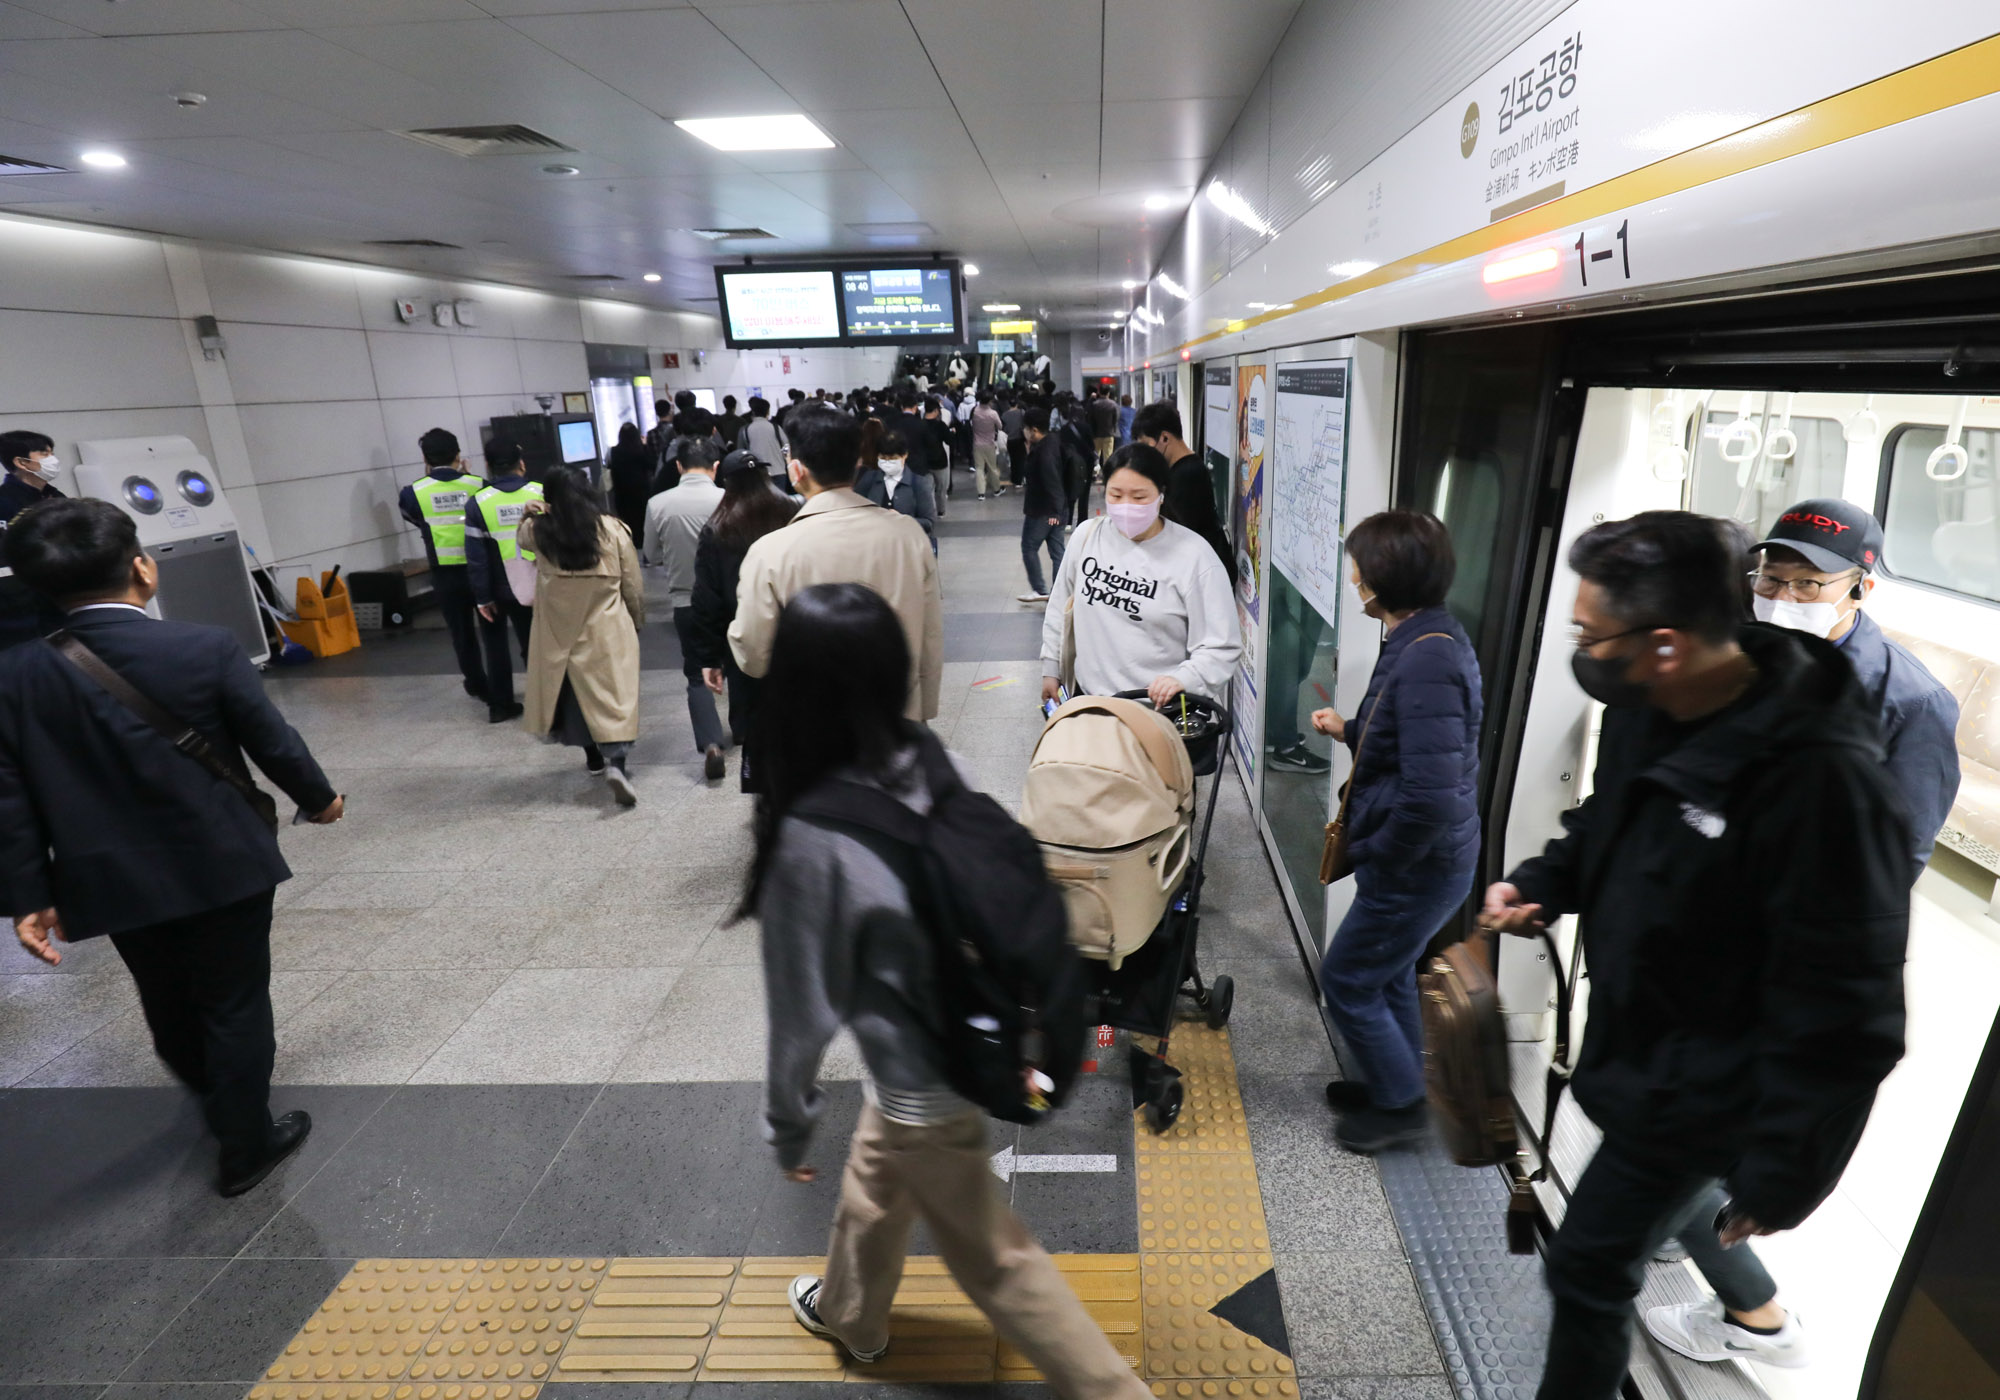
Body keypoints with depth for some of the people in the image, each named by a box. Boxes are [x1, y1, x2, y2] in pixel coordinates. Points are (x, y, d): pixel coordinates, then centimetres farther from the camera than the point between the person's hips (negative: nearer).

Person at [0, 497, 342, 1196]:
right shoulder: (207, 648, -18)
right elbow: (274, 743, -9)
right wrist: (319, 798, 8)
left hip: (114, 880, 4)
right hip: (222, 869, -4)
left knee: (169, 1006, 26)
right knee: (234, 1007, 12)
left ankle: (215, 1096, 52)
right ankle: (244, 1147, 25)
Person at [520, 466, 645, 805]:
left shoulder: (538, 532, -5)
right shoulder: (612, 529, -9)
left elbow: (522, 538, 23)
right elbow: (633, 586, -2)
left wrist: (529, 516, 5)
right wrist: (637, 621, 13)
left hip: (559, 633, 2)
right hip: (607, 632, -2)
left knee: (574, 693, 20)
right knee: (614, 697, 0)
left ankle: (593, 755, 34)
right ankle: (615, 762, -18)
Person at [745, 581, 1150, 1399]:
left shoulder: (812, 840, -31)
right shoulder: (929, 760, -13)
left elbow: (803, 1008, -19)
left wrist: (787, 1124, 0)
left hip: (925, 1079, -8)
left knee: (993, 1258, 19)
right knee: (871, 1185, 34)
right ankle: (849, 1315, 60)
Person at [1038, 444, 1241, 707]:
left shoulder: (1194, 556, -14)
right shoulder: (1086, 536, -2)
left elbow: (1221, 647, -13)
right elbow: (1061, 608, 12)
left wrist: (1183, 679, -30)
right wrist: (1051, 669, 15)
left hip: (1159, 705, -4)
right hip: (1089, 697, 4)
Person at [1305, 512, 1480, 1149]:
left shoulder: (1426, 658, -28)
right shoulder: (1427, 638, 3)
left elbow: (1431, 793, -33)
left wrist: (1379, 856, -19)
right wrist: (1350, 729, 12)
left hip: (1416, 866, -10)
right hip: (1423, 859, 10)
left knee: (1346, 978, 8)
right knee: (1388, 974, 25)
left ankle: (1398, 1103, 27)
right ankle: (1394, 1084, 44)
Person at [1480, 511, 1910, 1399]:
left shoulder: (1820, 778, -32)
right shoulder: (1646, 710, -8)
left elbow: (1839, 1008, -25)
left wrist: (1784, 1171, -17)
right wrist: (1542, 885, -7)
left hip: (1694, 1092, -7)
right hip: (1634, 1043, 7)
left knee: (1589, 1264, 7)